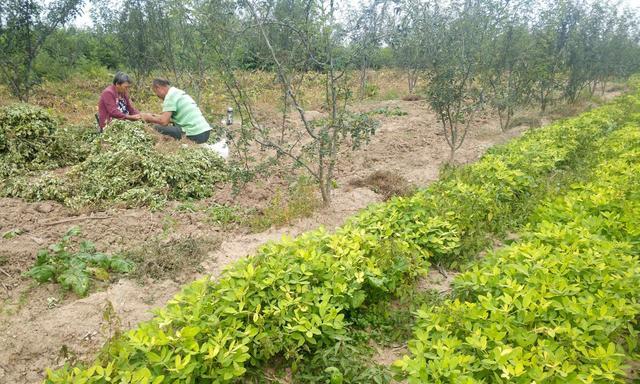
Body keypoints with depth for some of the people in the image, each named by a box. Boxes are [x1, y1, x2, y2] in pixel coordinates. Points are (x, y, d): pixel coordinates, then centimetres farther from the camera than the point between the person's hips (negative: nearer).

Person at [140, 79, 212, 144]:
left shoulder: (170, 95, -6)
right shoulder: (179, 92, 20)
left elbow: (164, 122, -13)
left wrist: (149, 118, 5)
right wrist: (157, 117, 24)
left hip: (195, 135, -9)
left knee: (158, 128, -6)